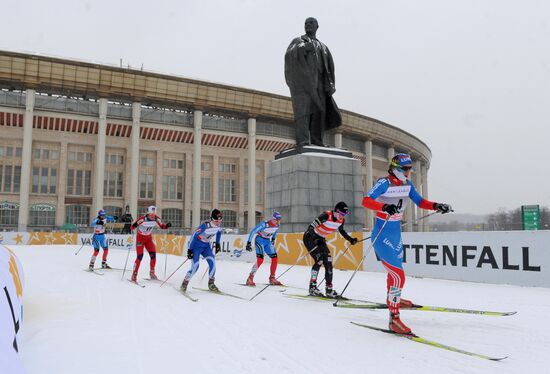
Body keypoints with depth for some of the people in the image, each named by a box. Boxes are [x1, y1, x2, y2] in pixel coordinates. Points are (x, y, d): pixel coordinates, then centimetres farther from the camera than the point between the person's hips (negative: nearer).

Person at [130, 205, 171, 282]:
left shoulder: (156, 219, -12)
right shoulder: (142, 219, -26)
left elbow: (162, 226, 1)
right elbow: (132, 227, -24)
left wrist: (167, 225, -19)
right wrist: (134, 226, -47)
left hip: (149, 238, 5)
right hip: (140, 238, -4)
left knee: (153, 255, -3)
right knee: (140, 256, -12)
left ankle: (152, 273, 13)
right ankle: (134, 274, 0)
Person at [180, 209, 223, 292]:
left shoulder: (219, 225, -11)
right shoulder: (205, 225, -30)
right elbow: (194, 235, -23)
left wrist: (217, 244, 18)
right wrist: (190, 249, -21)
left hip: (206, 246, 6)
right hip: (197, 246, -5)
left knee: (212, 262, -13)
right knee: (195, 266, -14)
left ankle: (211, 284, 3)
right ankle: (185, 283, 8)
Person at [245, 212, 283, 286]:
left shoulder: (277, 225, -7)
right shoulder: (265, 224, -27)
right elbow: (253, 231, -21)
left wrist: (273, 239, 24)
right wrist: (249, 242, -20)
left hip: (267, 241, 7)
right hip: (260, 240, -7)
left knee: (275, 259, -1)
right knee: (260, 259, -22)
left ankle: (272, 278, 13)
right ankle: (250, 278, -13)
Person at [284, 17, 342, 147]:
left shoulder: (323, 47, 26)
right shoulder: (297, 41, 18)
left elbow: (329, 67, 14)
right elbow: (288, 54, -2)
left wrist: (330, 85, -1)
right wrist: (303, 48, -15)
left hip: (317, 82, 4)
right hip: (301, 78, -4)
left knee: (318, 111, -7)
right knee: (302, 109, -18)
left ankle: (316, 142, -8)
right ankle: (302, 140, -27)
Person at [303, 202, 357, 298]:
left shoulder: (341, 220, -7)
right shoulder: (326, 215, -29)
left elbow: (341, 231, 15)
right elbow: (311, 227, -31)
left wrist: (350, 239, 5)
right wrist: (316, 239, -44)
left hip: (321, 239, 7)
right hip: (310, 237, -7)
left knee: (328, 262, 0)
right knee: (319, 260, -19)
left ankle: (329, 289, 8)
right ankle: (312, 287, -9)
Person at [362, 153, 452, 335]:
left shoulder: (407, 184, 2)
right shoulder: (385, 182, -20)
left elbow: (420, 201, 12)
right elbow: (366, 201, -31)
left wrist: (436, 206, -5)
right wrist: (385, 207, -47)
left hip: (396, 234, 9)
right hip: (382, 236, -9)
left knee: (395, 267, 28)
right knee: (399, 275, -15)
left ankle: (393, 298, 54)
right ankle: (394, 318, -6)